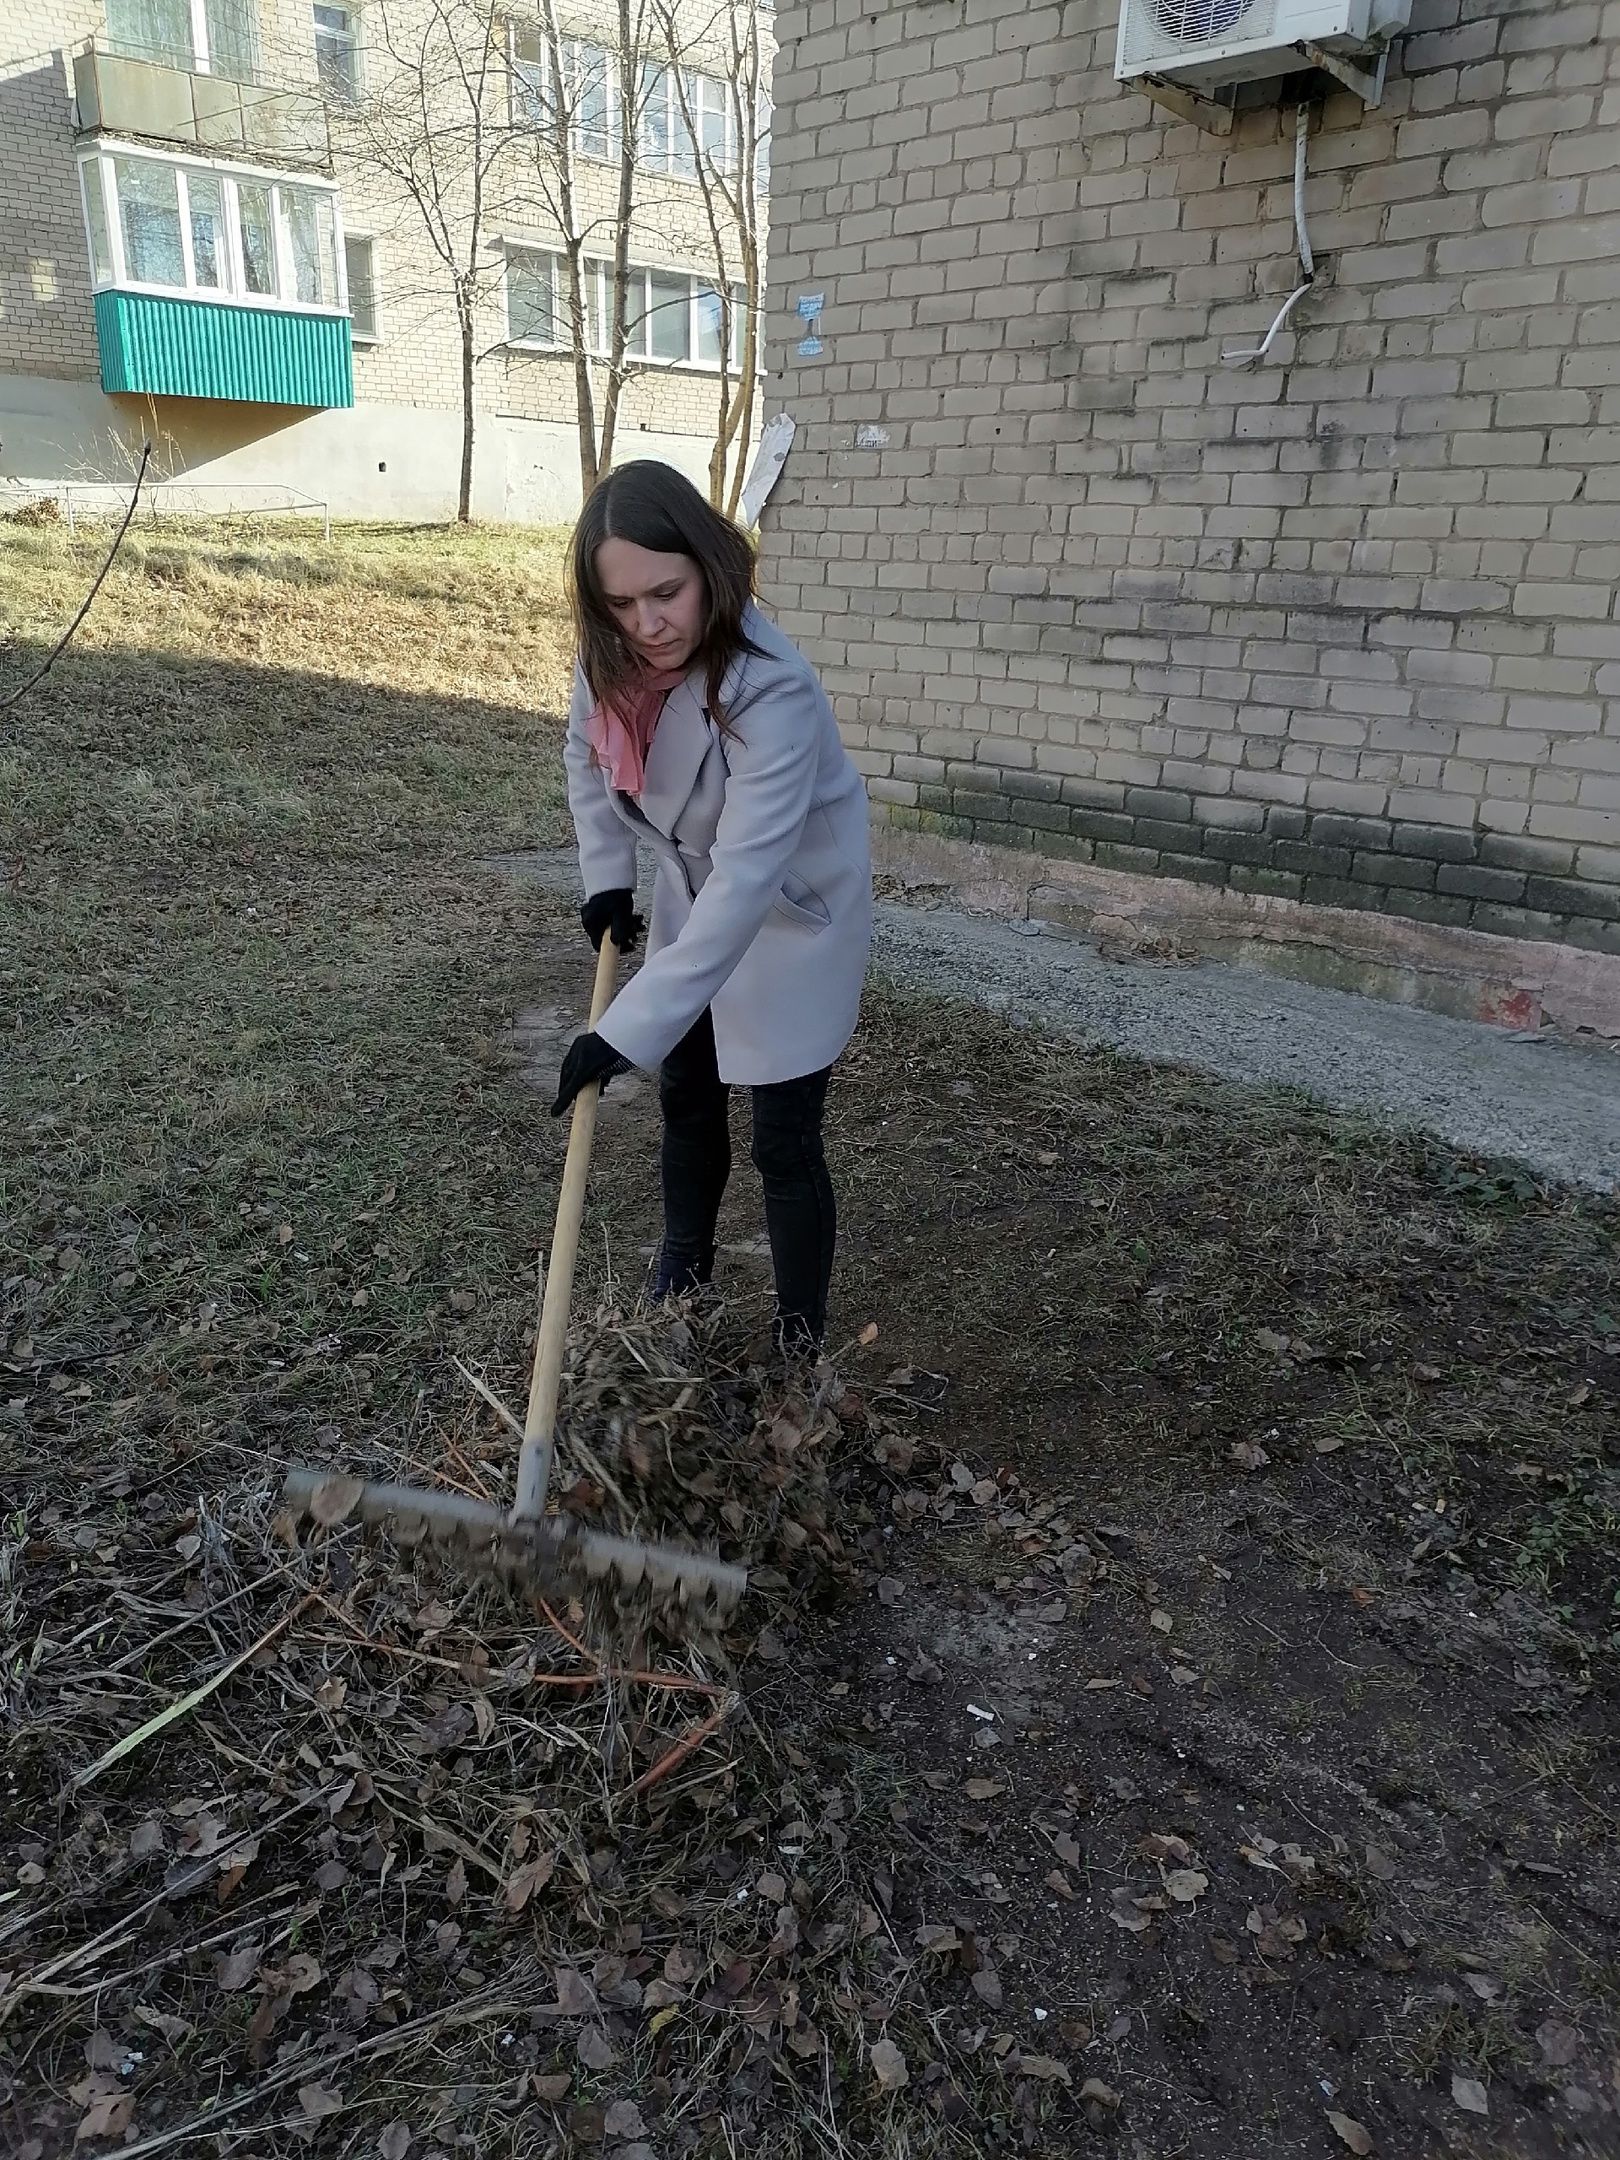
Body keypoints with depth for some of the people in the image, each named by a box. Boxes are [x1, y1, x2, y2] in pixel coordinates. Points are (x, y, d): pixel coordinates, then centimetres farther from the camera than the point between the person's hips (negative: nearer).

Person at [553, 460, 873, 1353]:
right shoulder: (613, 656, -17)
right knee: (686, 1099, 20)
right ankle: (680, 1282, 43)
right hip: (695, 895, 7)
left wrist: (628, 1029, -45)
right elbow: (588, 753, 6)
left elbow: (746, 881, -43)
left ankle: (800, 1349, 13)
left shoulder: (772, 693, -38)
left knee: (784, 1142, -4)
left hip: (793, 914, -7)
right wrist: (606, 877, -4)